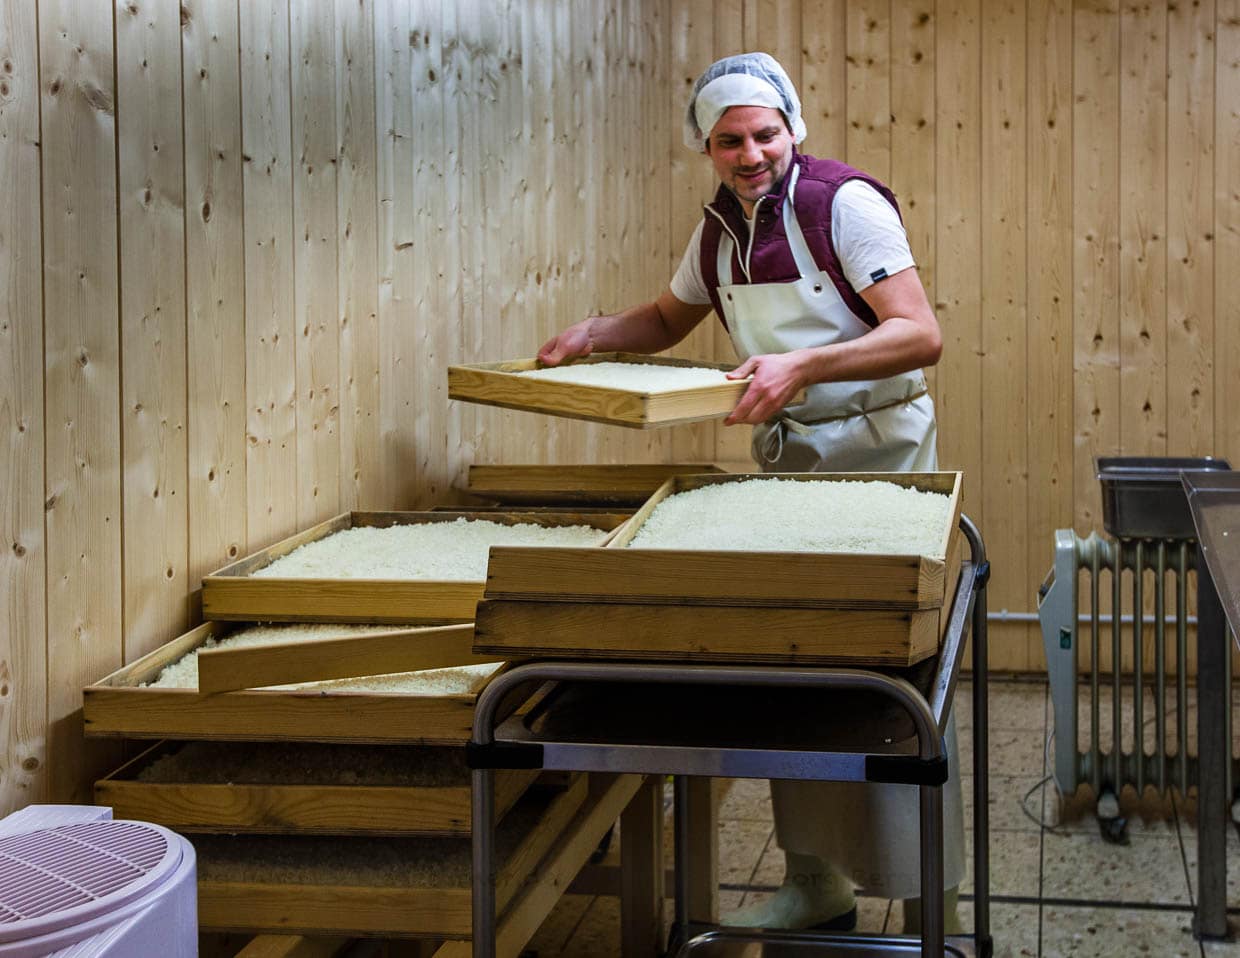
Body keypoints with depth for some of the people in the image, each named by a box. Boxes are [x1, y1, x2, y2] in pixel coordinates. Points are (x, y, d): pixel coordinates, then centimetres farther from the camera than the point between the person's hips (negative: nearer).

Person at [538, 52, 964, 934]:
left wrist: (803, 365, -34)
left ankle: (931, 902, 3)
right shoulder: (720, 229, 8)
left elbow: (922, 334, -23)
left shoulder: (845, 202, -15)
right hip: (786, 455, 7)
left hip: (876, 453, -7)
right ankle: (815, 882, 23)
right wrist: (595, 333, 6)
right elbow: (669, 318, 26)